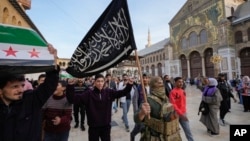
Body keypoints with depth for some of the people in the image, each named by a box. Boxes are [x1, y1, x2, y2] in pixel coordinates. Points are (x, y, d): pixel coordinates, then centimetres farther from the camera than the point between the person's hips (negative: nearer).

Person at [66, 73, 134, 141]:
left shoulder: (108, 92, -4)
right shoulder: (89, 93, -11)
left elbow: (122, 92, -6)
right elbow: (74, 99, -16)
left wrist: (129, 85, -23)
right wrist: (70, 86, -29)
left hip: (106, 125, 2)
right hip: (93, 126, -2)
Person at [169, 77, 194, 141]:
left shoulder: (183, 91, 7)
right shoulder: (173, 92, -16)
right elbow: (173, 104, -21)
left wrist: (184, 112, 16)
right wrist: (181, 114, -21)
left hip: (183, 114, 6)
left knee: (188, 130, 9)